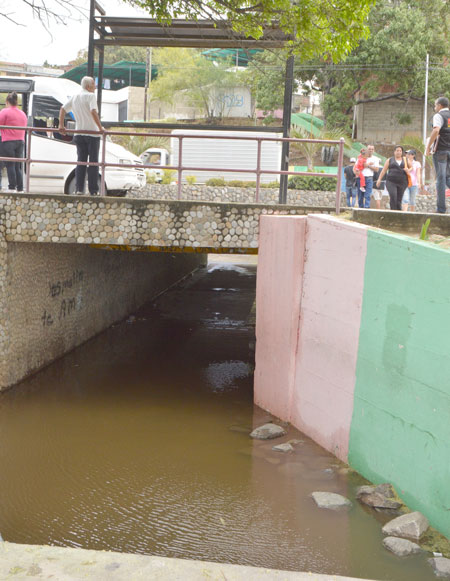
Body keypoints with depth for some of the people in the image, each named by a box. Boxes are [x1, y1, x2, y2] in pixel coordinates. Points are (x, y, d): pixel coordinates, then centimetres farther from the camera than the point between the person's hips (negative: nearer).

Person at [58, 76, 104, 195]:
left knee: (81, 161, 9)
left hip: (79, 134, 6)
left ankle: (79, 189, 3)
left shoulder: (74, 97, 13)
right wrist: (100, 128, -19)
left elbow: (62, 109, 12)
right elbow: (93, 112, -21)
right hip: (92, 133, -6)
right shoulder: (90, 96, -8)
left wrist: (61, 125, 12)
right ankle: (93, 190, -2)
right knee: (93, 162, -1)